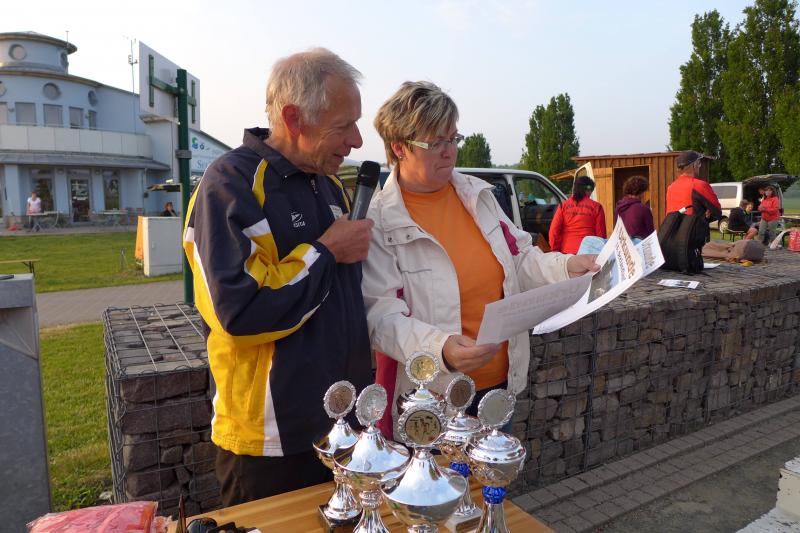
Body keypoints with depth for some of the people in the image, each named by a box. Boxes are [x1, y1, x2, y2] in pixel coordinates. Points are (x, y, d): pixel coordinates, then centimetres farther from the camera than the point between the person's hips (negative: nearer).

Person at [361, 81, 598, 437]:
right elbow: (382, 315, -22)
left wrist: (566, 266, -7)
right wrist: (440, 349, -38)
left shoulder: (477, 194, 4)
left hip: (500, 381, 6)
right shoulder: (378, 221, -15)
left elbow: (519, 258, 12)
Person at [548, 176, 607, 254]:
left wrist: (555, 249, 9)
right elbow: (600, 233, 2)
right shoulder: (596, 207, 1)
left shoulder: (564, 205, 5)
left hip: (566, 252, 2)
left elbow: (554, 230, 0)